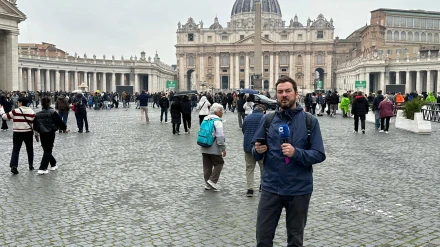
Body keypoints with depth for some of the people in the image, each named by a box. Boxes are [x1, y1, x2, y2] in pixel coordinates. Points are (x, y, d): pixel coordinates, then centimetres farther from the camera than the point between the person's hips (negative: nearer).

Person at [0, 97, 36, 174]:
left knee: (16, 150, 2)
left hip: (18, 133, -2)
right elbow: (35, 123, 4)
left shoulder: (15, 111, -8)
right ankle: (31, 166, 23)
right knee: (30, 149, 16)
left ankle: (13, 166, -12)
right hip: (28, 133, 2)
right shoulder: (31, 112, 0)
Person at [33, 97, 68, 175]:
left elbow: (35, 125, 7)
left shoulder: (37, 114, 2)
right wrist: (64, 129, 9)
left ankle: (53, 165, 29)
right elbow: (59, 121, -7)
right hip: (50, 133, -4)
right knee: (48, 151, -1)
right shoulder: (52, 112, -10)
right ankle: (42, 169, -8)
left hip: (42, 134, 4)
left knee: (46, 150, 17)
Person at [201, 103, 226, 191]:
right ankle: (212, 180, 0)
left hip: (204, 148, 8)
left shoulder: (205, 119, 11)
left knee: (207, 166, 13)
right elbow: (220, 136, -20)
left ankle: (208, 184, 19)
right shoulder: (217, 121, -13)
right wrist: (223, 148, -15)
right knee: (219, 163, 7)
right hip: (214, 148, -8)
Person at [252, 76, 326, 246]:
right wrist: (258, 150, -16)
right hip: (271, 188, 1)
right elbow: (255, 153, 6)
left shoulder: (310, 121, -4)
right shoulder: (267, 120, 1)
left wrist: (296, 153, -22)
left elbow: (319, 155, -7)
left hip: (299, 189, -1)